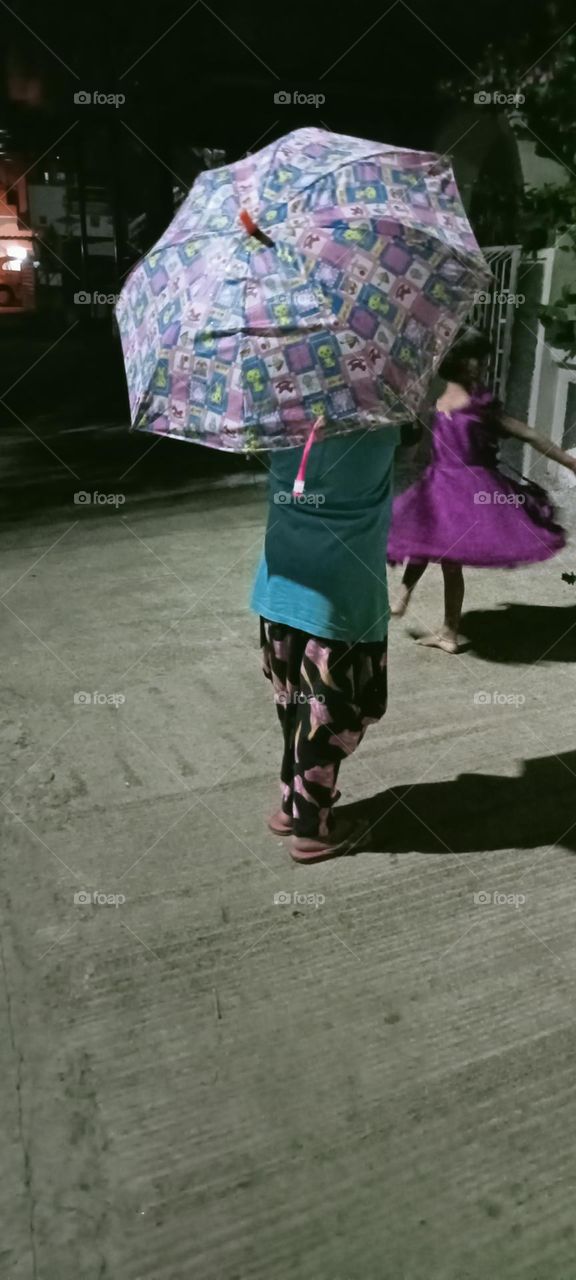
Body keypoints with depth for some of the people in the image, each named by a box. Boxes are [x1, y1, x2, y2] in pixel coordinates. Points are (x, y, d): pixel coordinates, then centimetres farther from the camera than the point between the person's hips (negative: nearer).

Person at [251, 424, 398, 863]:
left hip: (282, 582, 5)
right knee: (331, 709, 5)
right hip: (341, 590, -5)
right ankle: (311, 828, 15)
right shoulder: (375, 427, -11)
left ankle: (293, 803, 32)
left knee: (293, 699, 18)